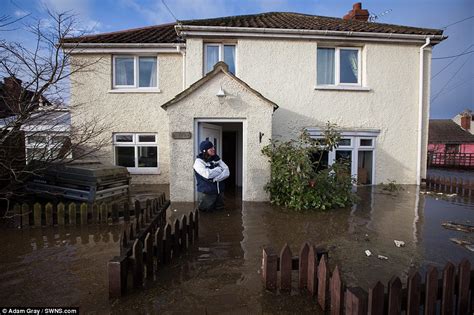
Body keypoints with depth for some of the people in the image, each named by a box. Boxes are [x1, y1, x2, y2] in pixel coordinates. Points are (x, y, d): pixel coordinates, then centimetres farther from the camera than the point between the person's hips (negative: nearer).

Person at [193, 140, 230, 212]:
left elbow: (227, 172, -7)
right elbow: (208, 174, -28)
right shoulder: (199, 161, -12)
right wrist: (219, 169, -12)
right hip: (206, 193, -5)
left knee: (220, 210, 21)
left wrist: (215, 179, -21)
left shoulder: (217, 159, 3)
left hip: (219, 192, 5)